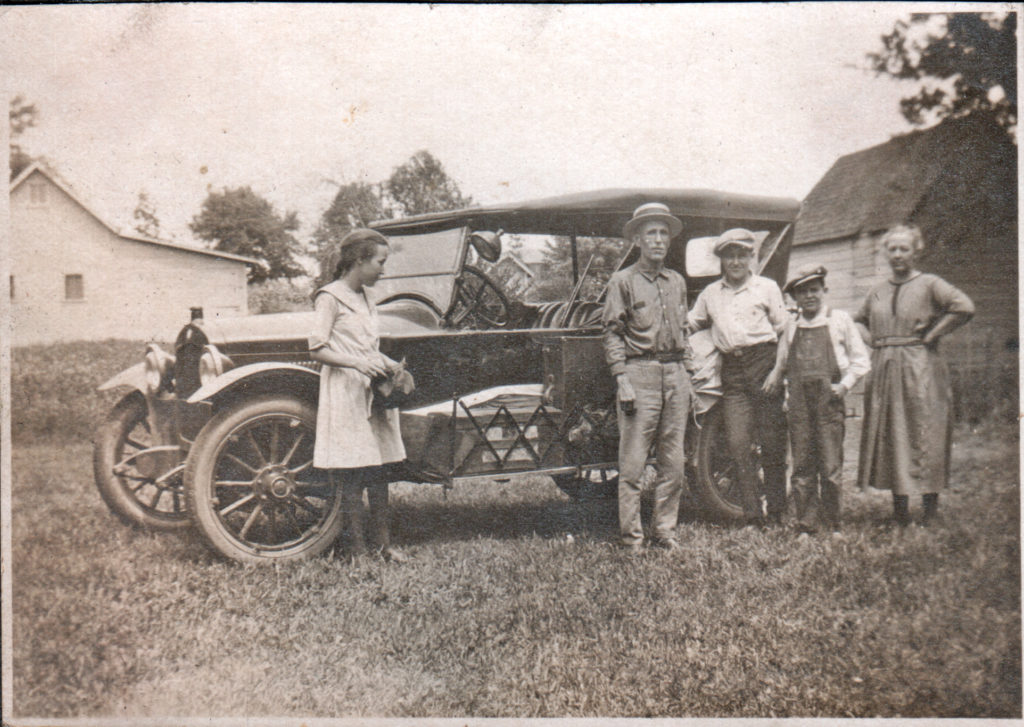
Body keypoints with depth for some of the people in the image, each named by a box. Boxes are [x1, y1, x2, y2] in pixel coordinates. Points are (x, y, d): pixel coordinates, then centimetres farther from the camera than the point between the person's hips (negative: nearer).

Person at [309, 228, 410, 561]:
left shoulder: (366, 300, 18)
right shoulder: (330, 297, -6)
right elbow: (317, 349, -11)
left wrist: (389, 365, 6)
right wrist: (357, 363, -21)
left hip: (373, 393, 8)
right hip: (345, 393, -8)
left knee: (380, 470, 7)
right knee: (352, 475, -5)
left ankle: (382, 544, 15)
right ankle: (358, 550, 1)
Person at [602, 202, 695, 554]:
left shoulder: (677, 282, 16)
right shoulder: (623, 281, 1)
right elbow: (613, 334, -4)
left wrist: (688, 375, 14)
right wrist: (622, 381, -12)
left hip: (674, 373, 5)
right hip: (640, 372, -5)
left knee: (673, 460, 6)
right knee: (633, 461, -4)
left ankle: (665, 529, 16)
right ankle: (631, 535, 3)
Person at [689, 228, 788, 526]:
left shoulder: (767, 287, 10)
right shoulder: (710, 293, 18)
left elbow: (783, 329, 7)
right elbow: (689, 325, 26)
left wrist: (779, 370, -3)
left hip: (764, 361, -2)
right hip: (731, 371, 3)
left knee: (771, 443, -2)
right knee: (738, 444, -5)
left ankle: (776, 513, 6)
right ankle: (752, 515, 1)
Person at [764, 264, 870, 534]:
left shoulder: (840, 320, 8)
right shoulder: (791, 327, 16)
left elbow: (861, 360, 8)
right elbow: (781, 364, 26)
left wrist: (845, 384, -4)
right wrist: (774, 378, 9)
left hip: (829, 398, -2)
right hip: (798, 401, 3)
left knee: (831, 466, -3)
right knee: (802, 468, 2)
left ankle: (832, 525, 8)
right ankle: (806, 525, 8)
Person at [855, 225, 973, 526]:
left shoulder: (929, 284, -2)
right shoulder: (878, 291, 14)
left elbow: (964, 307, -15)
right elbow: (859, 321, 29)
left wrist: (932, 334, -12)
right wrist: (879, 343, 13)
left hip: (921, 370, -5)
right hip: (884, 371, 6)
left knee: (924, 436, -4)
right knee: (889, 436, 6)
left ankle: (930, 508, 4)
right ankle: (900, 509, 15)